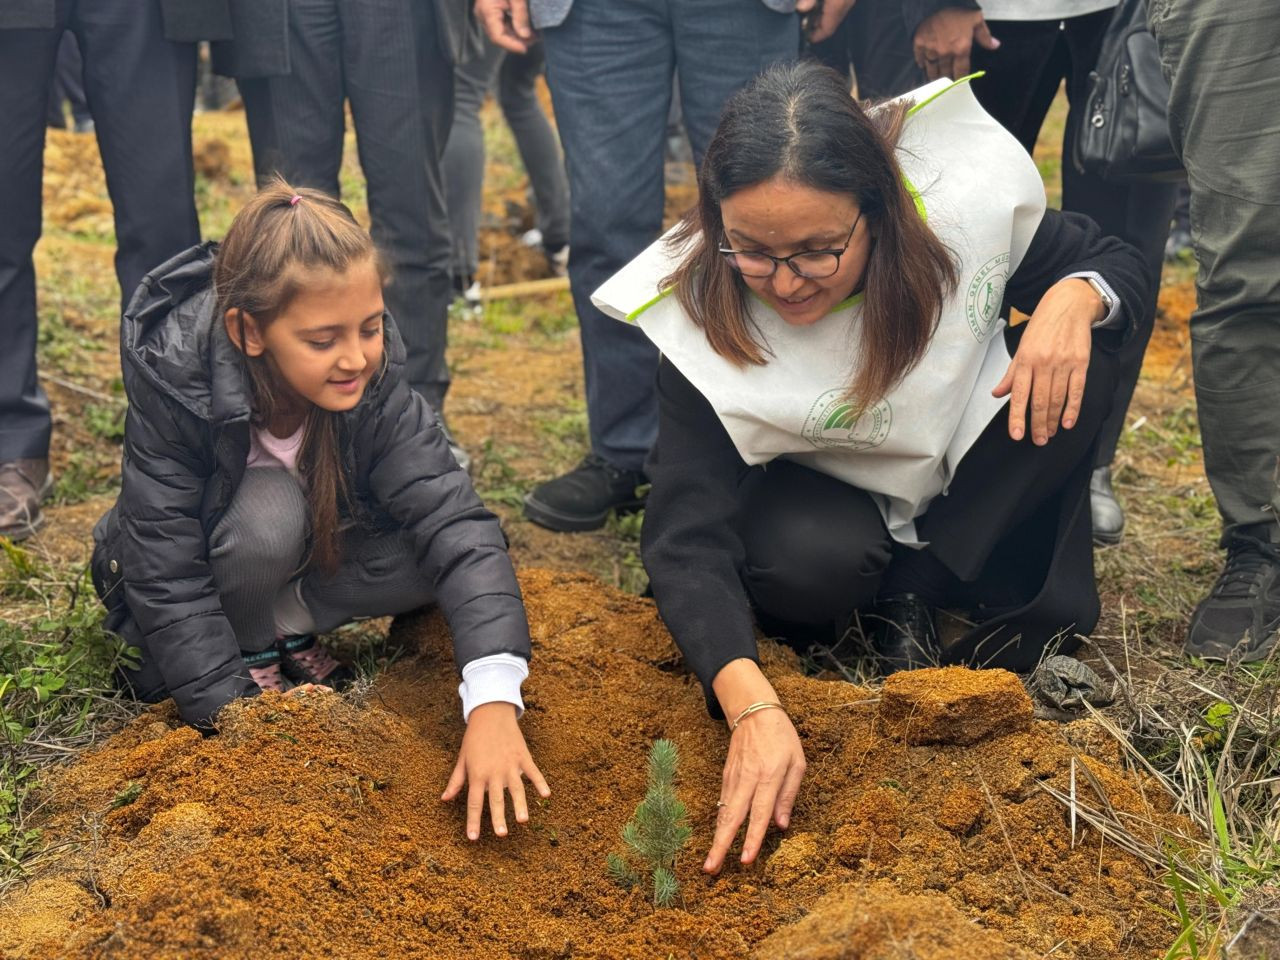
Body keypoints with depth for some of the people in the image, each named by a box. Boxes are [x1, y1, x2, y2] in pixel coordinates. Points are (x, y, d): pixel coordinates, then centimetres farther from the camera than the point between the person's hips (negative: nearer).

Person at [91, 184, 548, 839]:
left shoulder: (373, 373, -26)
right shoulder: (174, 378, -32)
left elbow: (452, 520, -34)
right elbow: (167, 578, -28)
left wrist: (493, 701, -45)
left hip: (311, 552, 3)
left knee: (435, 554, -25)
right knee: (268, 514, -36)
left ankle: (288, 628, -3)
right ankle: (254, 653, -8)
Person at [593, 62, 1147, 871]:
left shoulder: (969, 197, -28)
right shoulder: (702, 324, -31)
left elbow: (1119, 266, -9)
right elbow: (688, 539, -36)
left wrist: (1075, 297, -35)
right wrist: (752, 707, -52)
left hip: (974, 476, 3)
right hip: (831, 498, -2)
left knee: (1075, 363, -26)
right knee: (808, 566, -36)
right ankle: (891, 613, 0)